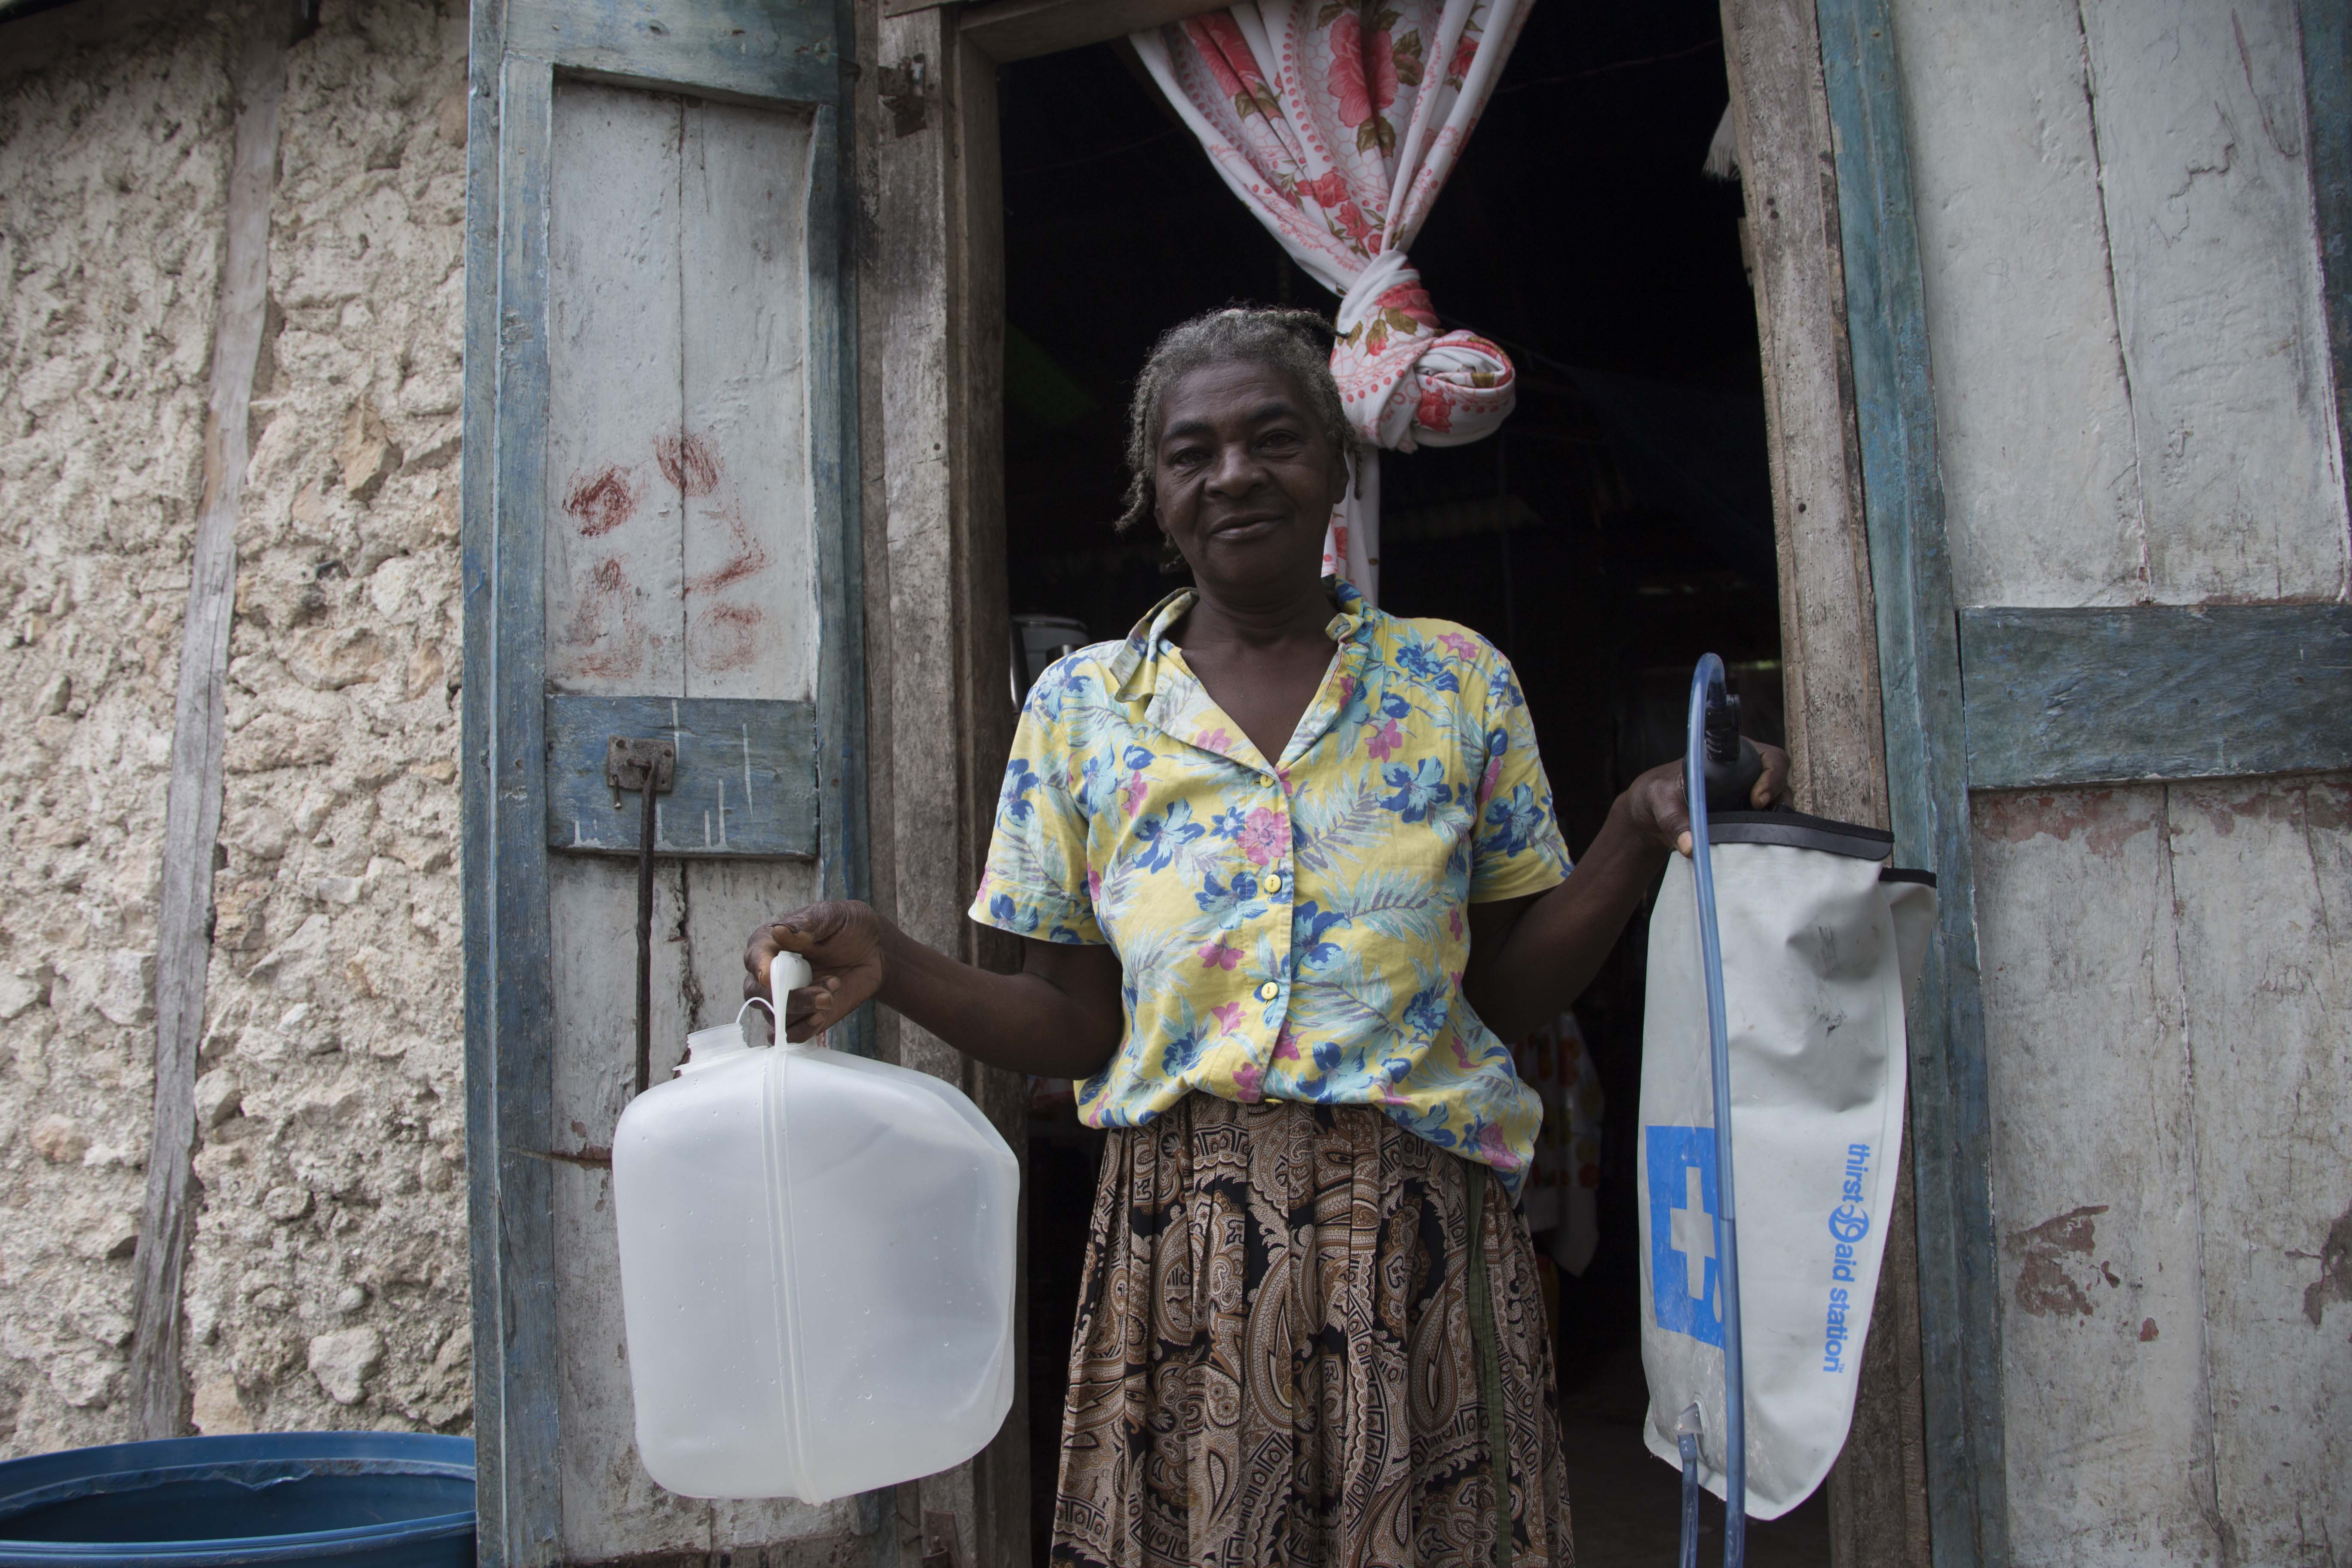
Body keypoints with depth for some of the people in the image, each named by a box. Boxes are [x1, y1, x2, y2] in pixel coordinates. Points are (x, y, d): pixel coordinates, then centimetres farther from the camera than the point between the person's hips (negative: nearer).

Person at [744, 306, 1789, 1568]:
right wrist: (891, 967, -9)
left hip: (1418, 1232, 0)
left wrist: (1640, 836, -8)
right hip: (1179, 1242, 0)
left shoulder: (1457, 681, 5)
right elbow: (1078, 1026, 6)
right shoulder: (1079, 707, 6)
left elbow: (1505, 991, 6)